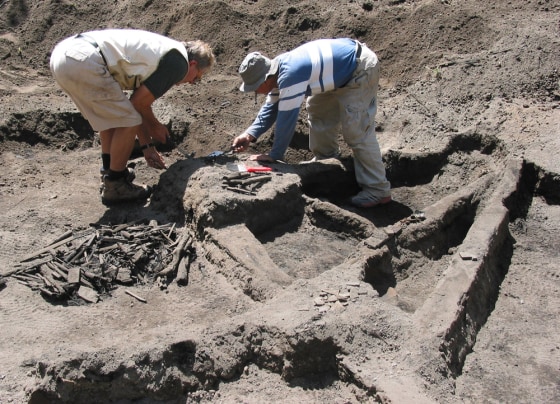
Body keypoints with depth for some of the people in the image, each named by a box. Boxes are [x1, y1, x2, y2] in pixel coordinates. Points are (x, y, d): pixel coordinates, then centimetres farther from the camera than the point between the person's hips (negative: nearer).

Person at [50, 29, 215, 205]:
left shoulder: (158, 49, 27)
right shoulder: (178, 62, -1)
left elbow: (137, 106, 28)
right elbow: (140, 103, 0)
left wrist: (147, 146, 31)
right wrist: (154, 126, 21)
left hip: (62, 52, 10)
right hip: (84, 63, -10)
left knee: (111, 115, 26)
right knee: (128, 122, 1)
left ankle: (109, 171, 36)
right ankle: (114, 186, 13)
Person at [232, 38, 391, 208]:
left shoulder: (290, 77, -31)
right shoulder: (278, 69, -1)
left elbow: (286, 119, -26)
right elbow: (271, 107, 9)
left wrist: (274, 156, -15)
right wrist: (250, 134, -3)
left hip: (362, 68, -10)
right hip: (345, 65, 10)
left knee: (357, 131, -12)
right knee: (318, 111, 18)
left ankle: (378, 190, -6)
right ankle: (325, 158, 35)